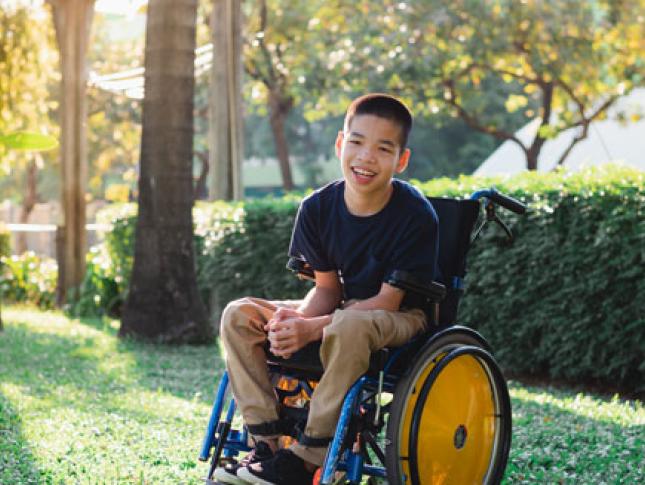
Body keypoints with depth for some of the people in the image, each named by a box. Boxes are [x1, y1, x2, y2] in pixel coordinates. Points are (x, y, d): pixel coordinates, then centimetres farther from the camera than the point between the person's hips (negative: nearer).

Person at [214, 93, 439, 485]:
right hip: (343, 309, 6)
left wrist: (312, 328, -29)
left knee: (349, 328, -40)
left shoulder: (416, 215, -21)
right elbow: (327, 287, 0)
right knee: (239, 315, -9)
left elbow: (388, 300, -21)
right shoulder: (318, 208, -6)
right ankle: (267, 442, -11)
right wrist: (295, 318, -24)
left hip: (400, 319, -6)